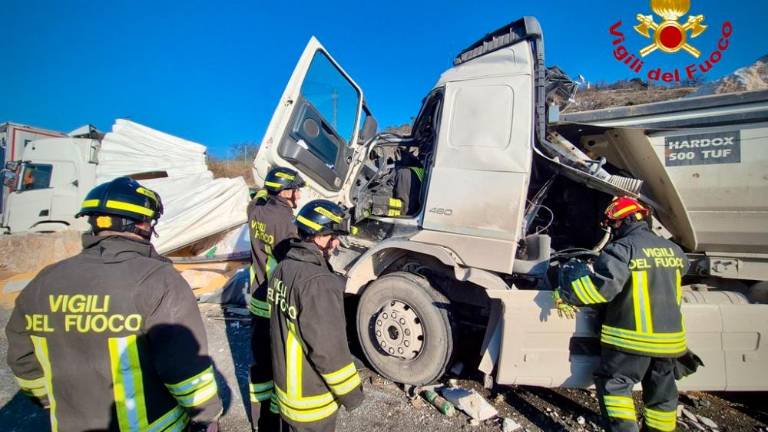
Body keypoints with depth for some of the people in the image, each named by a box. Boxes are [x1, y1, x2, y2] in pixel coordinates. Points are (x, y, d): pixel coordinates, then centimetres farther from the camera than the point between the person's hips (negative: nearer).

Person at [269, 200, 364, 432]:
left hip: (285, 384, 8)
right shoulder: (318, 283, -32)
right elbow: (328, 348, -28)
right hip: (310, 398, -7)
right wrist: (350, 392, -14)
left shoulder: (282, 268, -4)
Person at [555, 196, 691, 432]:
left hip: (632, 337, -7)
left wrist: (565, 294, -17)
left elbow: (603, 286, -27)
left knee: (614, 384, 5)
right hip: (669, 336, 7)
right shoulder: (673, 249, 6)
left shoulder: (622, 248, -17)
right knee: (661, 390, 22)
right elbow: (681, 267, 28)